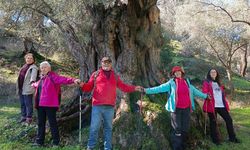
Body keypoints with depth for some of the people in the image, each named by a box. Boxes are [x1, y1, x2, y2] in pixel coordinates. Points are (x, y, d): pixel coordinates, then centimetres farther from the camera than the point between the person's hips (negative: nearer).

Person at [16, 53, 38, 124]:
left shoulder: (33, 68, -9)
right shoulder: (24, 66, 16)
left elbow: (33, 75, -28)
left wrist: (32, 81, -49)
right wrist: (18, 87, 24)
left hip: (28, 89, -8)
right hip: (21, 89, 8)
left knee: (28, 104, -1)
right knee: (22, 104, 15)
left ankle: (29, 117, 9)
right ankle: (23, 116, 27)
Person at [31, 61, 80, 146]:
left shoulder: (52, 76, -8)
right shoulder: (42, 78, 18)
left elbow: (63, 79, -25)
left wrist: (73, 80, -43)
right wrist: (34, 85, 64)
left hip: (50, 104, -8)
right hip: (40, 104, 8)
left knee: (52, 123, 0)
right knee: (40, 123, 15)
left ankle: (56, 142, 12)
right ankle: (39, 141, 27)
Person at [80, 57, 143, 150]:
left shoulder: (115, 76, 16)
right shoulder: (96, 74, 9)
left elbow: (123, 87, 19)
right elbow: (88, 87, 5)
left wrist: (134, 88, 10)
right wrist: (82, 85, -14)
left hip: (110, 106, 3)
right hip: (97, 106, -2)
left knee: (108, 127, 11)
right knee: (94, 127, -1)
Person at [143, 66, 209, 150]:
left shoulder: (187, 81, 11)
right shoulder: (171, 83, -2)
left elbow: (194, 91, 22)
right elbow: (160, 88, -9)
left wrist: (205, 96, 28)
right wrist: (146, 90, -19)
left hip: (186, 108, 4)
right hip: (176, 109, -4)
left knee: (185, 129, 11)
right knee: (177, 129, -3)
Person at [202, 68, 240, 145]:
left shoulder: (218, 83, 22)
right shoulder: (206, 82, 2)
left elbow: (223, 93, 24)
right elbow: (205, 92, -9)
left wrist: (225, 103, 16)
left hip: (221, 105, 6)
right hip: (212, 105, -6)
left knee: (229, 119, 6)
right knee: (213, 122, 1)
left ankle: (232, 138, 19)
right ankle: (216, 140, 12)